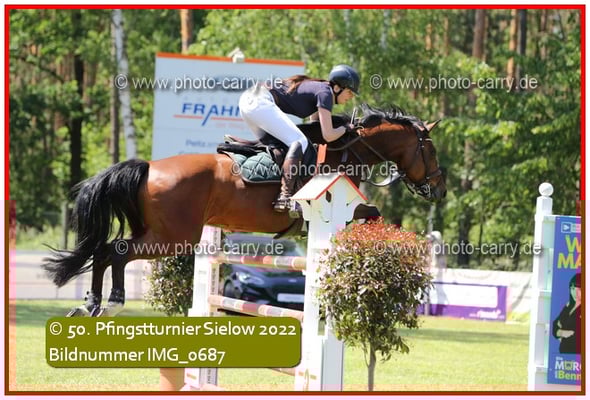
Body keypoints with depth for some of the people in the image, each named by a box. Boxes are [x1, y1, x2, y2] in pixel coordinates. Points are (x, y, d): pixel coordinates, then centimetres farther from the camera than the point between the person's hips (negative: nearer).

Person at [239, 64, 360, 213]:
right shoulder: (325, 93, -4)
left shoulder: (318, 88, 23)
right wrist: (346, 128, 8)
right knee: (300, 142, -14)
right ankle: (284, 198, -26)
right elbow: (328, 135, -10)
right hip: (261, 102, -10)